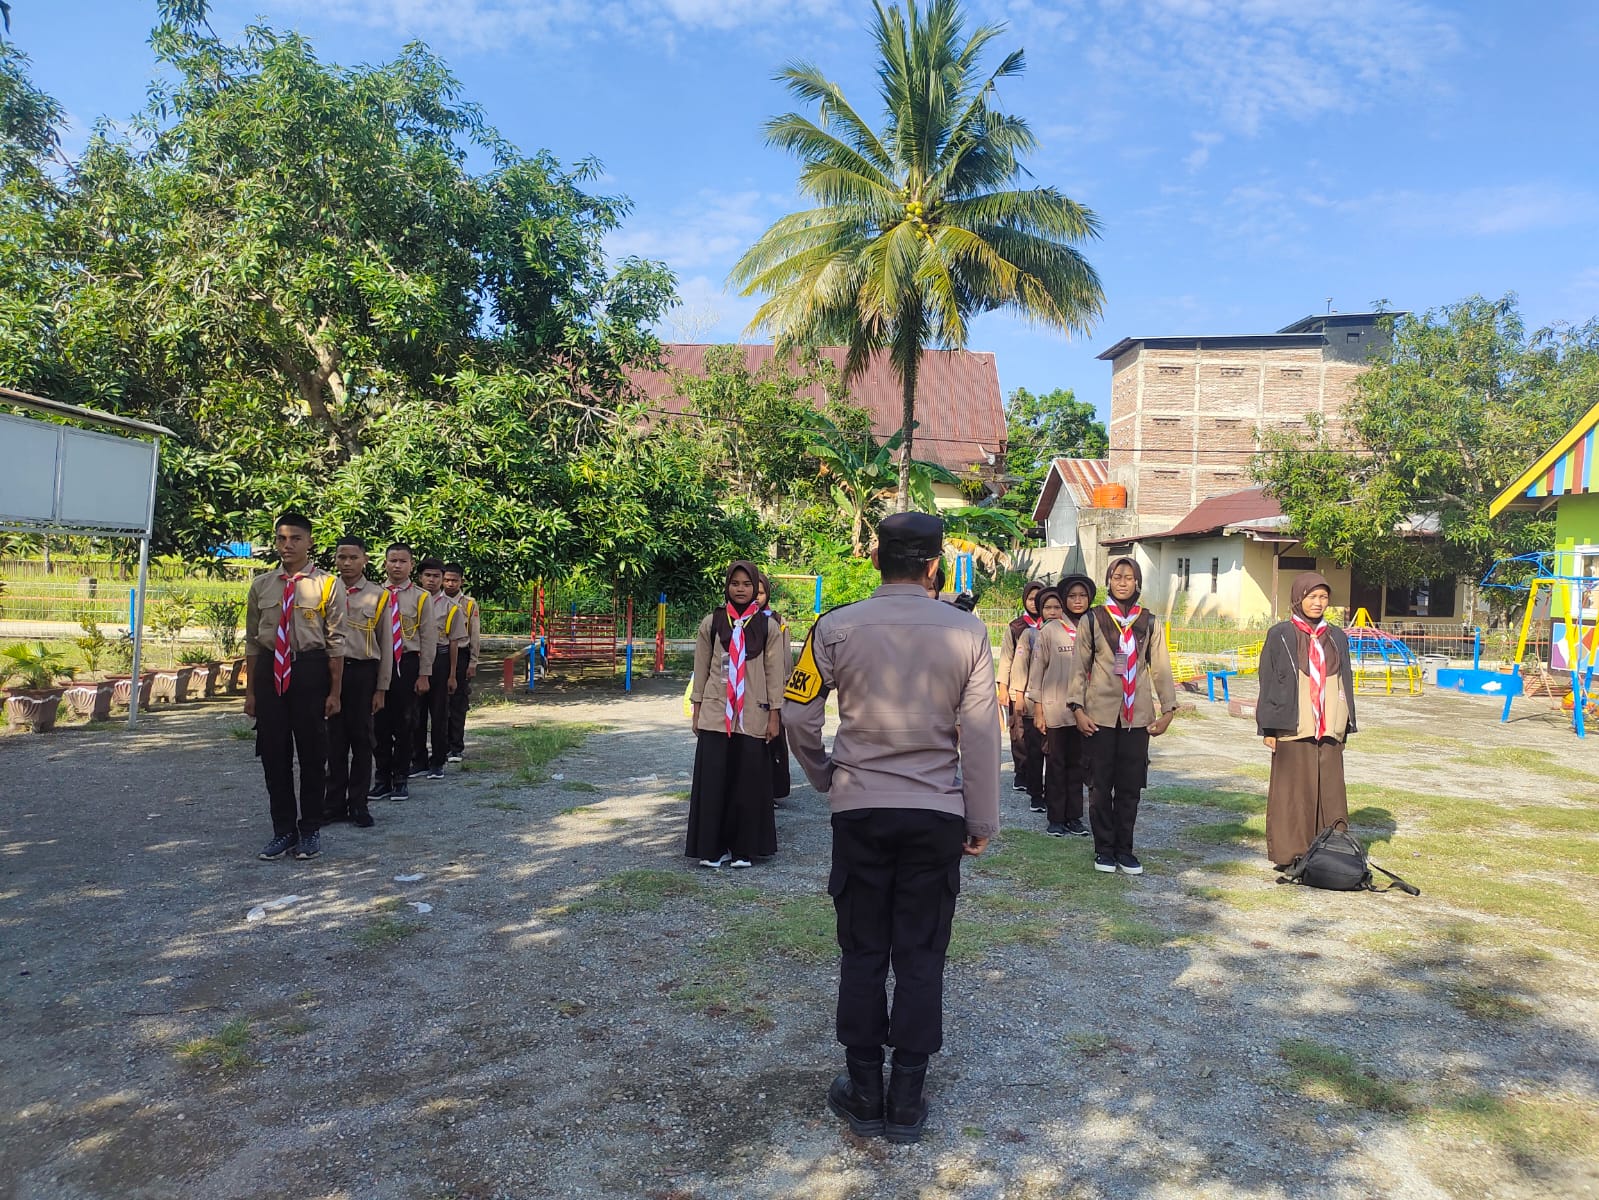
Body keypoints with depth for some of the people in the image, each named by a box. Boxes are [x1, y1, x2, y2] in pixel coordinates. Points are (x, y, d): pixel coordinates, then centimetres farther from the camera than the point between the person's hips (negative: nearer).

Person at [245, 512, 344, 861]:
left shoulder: (326, 584, -5)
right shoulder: (261, 585, 6)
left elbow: (336, 642, -4)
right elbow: (253, 640, 11)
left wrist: (335, 692, -6)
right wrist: (251, 691, 9)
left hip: (310, 669, -3)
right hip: (269, 671, 3)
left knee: (312, 753, 7)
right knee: (274, 753, 9)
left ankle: (310, 830, 22)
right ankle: (283, 830, 24)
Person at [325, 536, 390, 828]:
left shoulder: (378, 596, 1)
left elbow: (385, 646, 3)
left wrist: (381, 688, 0)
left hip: (363, 672, -1)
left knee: (362, 739, 6)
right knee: (335, 739, 7)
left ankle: (359, 804, 16)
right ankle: (334, 803, 17)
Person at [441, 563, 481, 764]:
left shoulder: (470, 605, 4)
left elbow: (475, 636, 4)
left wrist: (473, 663, -1)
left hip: (460, 655, -1)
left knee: (458, 703, 2)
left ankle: (456, 747, 10)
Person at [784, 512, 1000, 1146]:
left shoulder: (836, 628, -6)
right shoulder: (966, 632, -6)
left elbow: (798, 714, -2)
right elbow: (980, 733, -5)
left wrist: (823, 776, 15)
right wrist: (982, 821, 3)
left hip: (859, 810, 0)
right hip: (937, 814, 0)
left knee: (863, 954, 13)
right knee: (921, 958, 10)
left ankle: (864, 1094, 24)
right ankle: (906, 1102, 20)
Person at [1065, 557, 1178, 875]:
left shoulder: (1149, 623, 8)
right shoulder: (1093, 619, 2)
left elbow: (1161, 668, 8)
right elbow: (1079, 667, 2)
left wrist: (1167, 709, 2)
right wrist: (1078, 709, -6)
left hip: (1137, 716, 2)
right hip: (1100, 714, -1)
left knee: (1130, 786, 5)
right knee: (1100, 785, 4)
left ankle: (1124, 848, 17)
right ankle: (1104, 848, 15)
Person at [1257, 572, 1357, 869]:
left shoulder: (1337, 638, 12)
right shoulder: (1280, 635, -1)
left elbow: (1345, 682, 16)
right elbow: (1268, 682, -1)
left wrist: (1345, 727, 13)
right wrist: (1268, 728, -6)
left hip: (1328, 729, 4)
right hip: (1292, 728, -4)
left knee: (1329, 790, 4)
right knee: (1292, 790, -1)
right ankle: (1288, 853, 7)